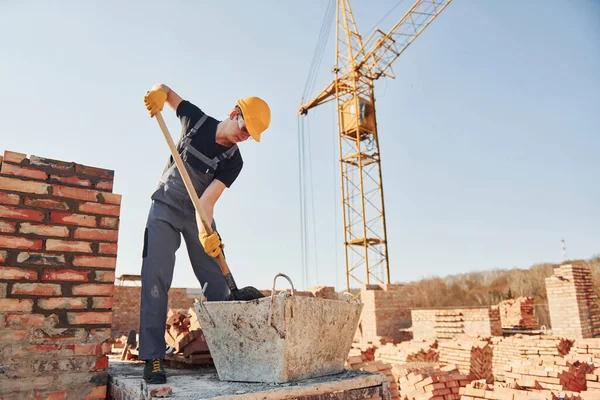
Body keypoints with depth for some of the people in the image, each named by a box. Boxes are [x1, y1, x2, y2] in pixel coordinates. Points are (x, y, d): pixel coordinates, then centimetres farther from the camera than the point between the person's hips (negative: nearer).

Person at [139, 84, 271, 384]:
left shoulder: (233, 161, -14)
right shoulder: (196, 119, -9)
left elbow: (207, 200, -23)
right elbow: (165, 90, 6)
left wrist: (206, 229, -43)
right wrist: (159, 93, -19)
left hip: (197, 215, 1)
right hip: (165, 209, -1)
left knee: (216, 282, -3)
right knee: (155, 279, -12)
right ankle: (153, 358, -8)